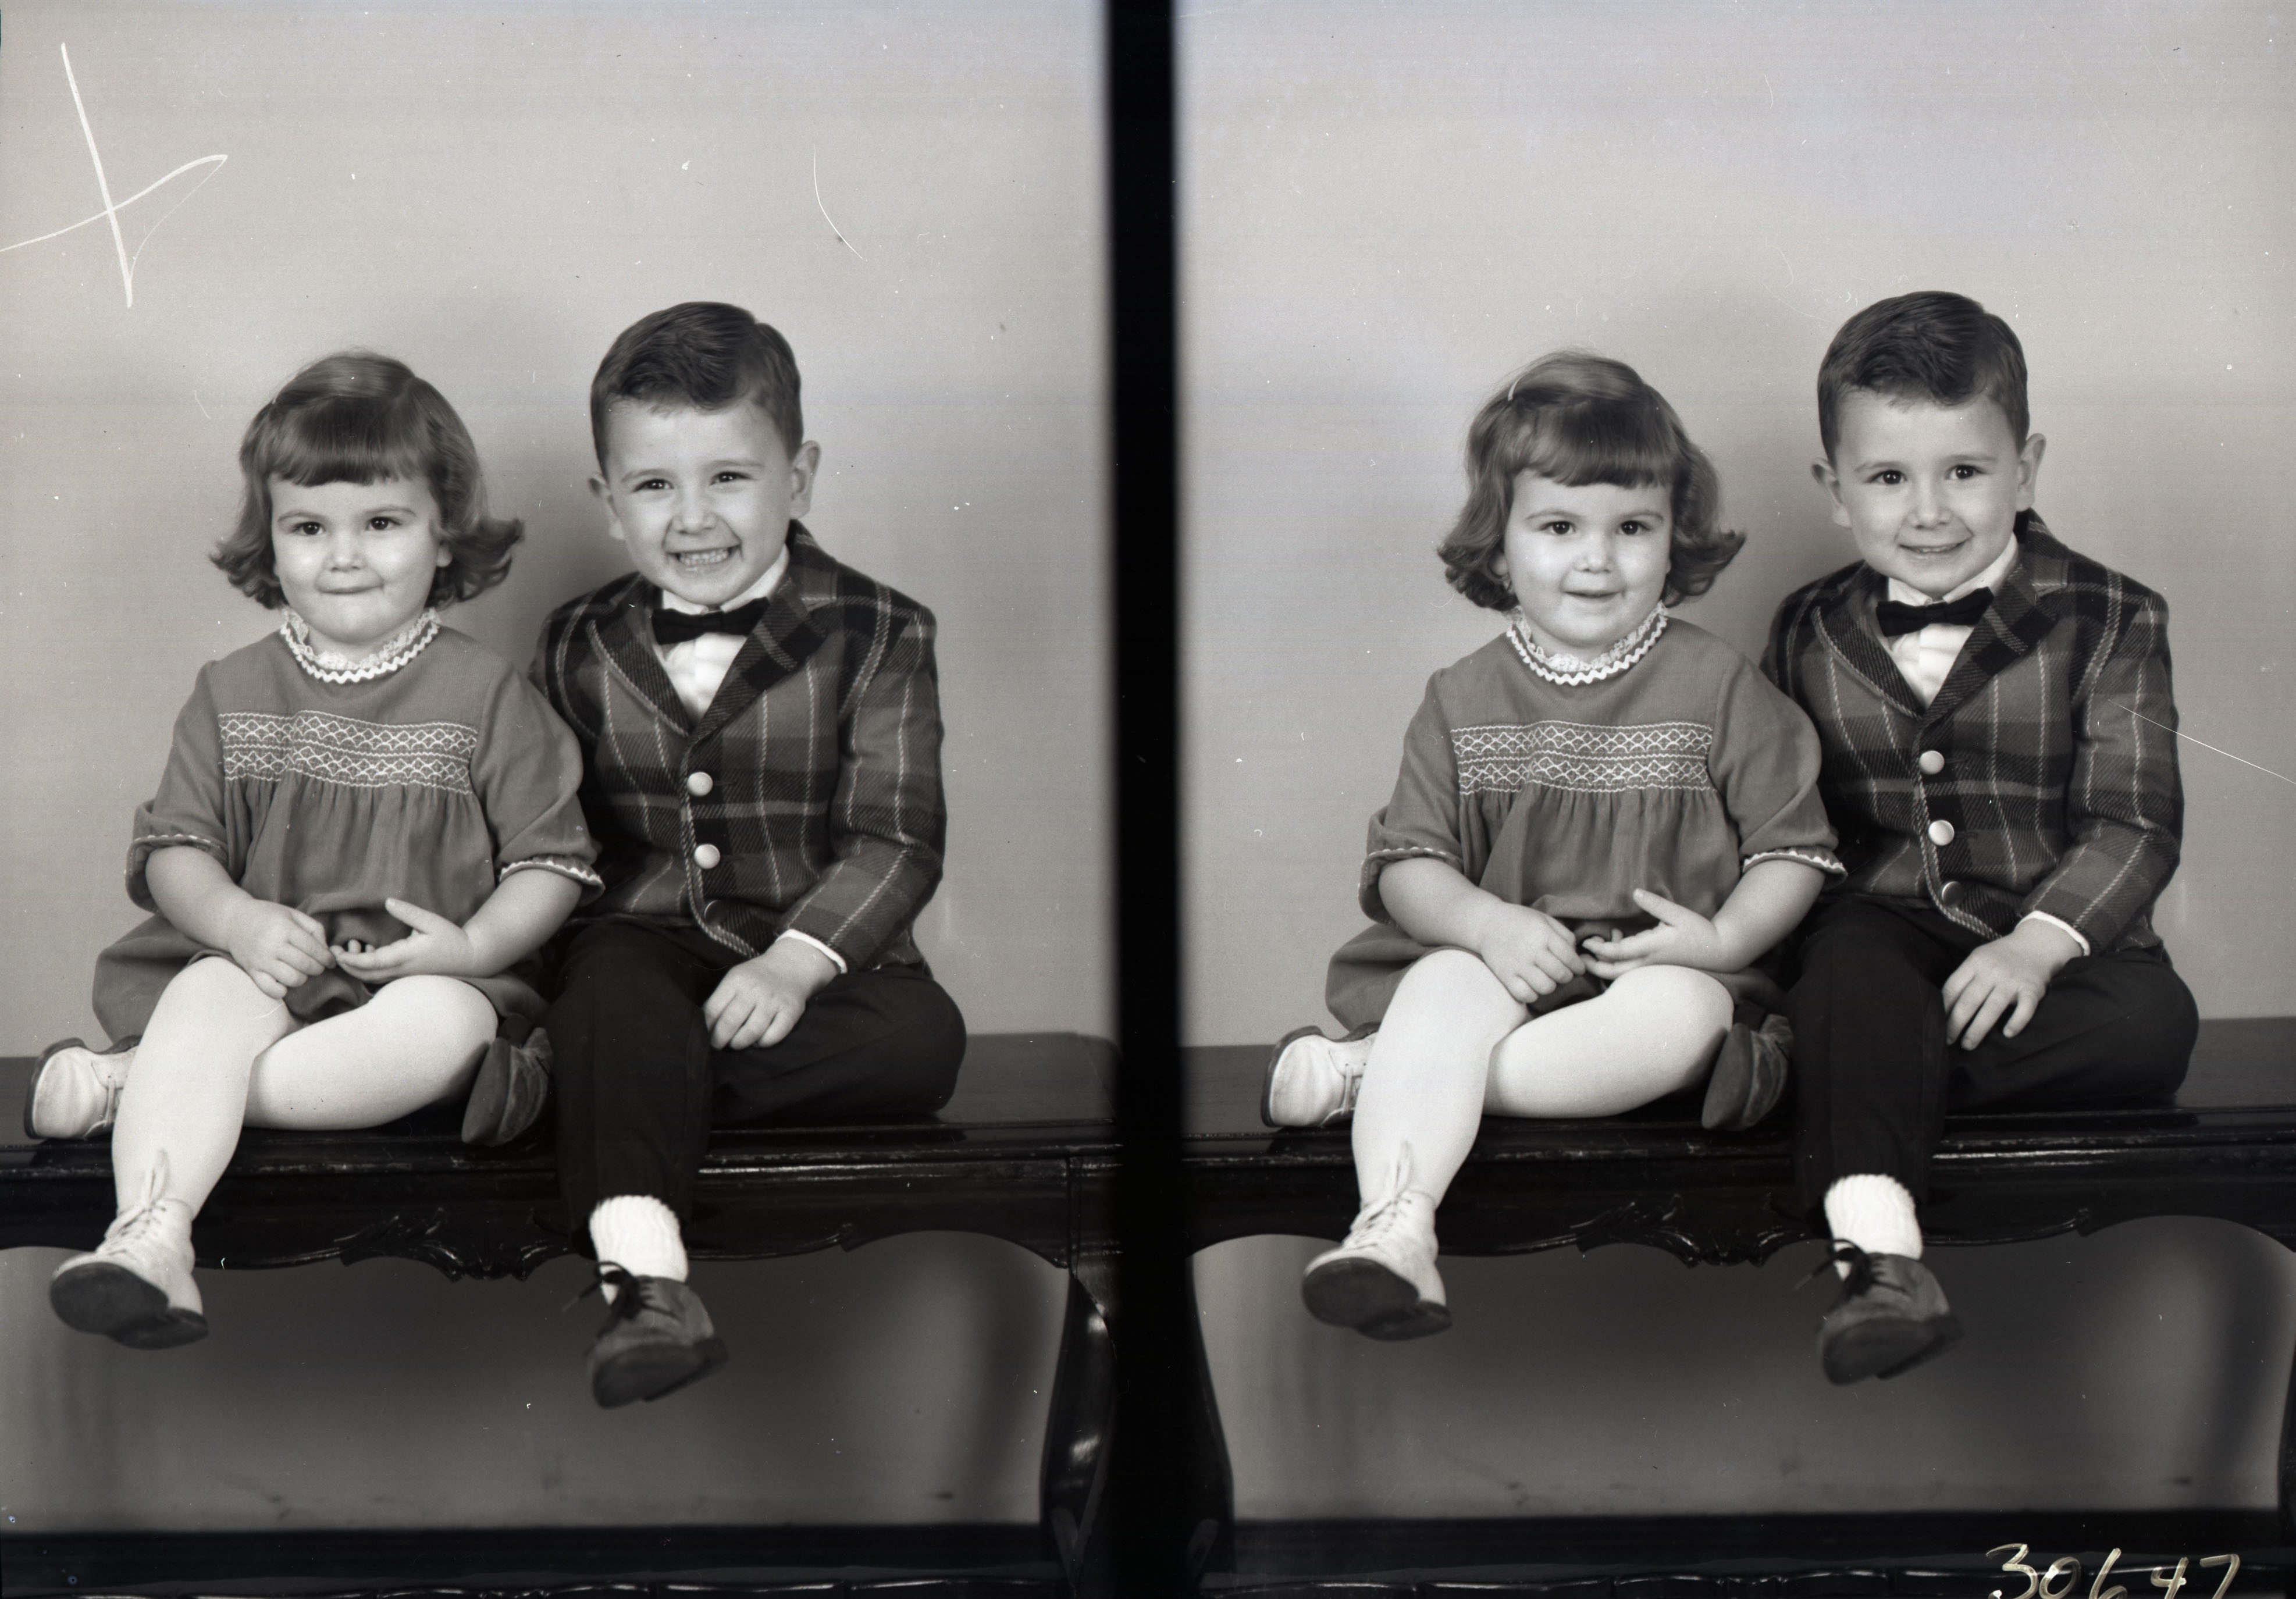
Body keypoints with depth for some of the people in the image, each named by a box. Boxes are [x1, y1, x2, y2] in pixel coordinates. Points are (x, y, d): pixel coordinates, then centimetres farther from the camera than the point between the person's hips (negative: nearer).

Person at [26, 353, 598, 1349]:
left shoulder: (486, 696, 5)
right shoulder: (233, 694, 12)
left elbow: (550, 863, 2)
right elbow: (174, 849, 8)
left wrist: (476, 944, -17)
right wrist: (235, 919, -13)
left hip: (423, 976, -1)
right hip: (258, 964, 1)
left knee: (447, 1027, -35)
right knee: (207, 1003, -32)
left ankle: (134, 1081, -29)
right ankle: (150, 1234, -48)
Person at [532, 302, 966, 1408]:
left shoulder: (877, 636, 1)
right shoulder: (577, 651, 10)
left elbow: (895, 841, -5)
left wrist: (794, 963, -19)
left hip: (817, 942, 0)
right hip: (642, 934, 0)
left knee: (920, 1037, -29)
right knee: (617, 997, -34)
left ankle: (624, 1091, -25)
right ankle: (642, 1273, -49)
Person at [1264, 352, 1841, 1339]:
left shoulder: (1719, 690, 5)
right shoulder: (1464, 702, 9)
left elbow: (1793, 850, 3)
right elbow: (1408, 864, 4)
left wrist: (1725, 939, -16)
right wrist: (1489, 923, -17)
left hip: (1657, 971, 0)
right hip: (1497, 961, 1)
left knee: (1684, 1018, -35)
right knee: (1446, 987, -33)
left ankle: (1372, 1073, -30)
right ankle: (1392, 1225, -49)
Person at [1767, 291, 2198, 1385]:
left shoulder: (2108, 623, 2)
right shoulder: (1808, 635, 10)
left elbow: (2132, 823, -4)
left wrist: (2037, 944, -20)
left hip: (2049, 935, 0)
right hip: (1881, 920, 0)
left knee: (2150, 1023, -30)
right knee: (1853, 970, -34)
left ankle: (1848, 1093, -25)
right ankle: (1877, 1250, -50)